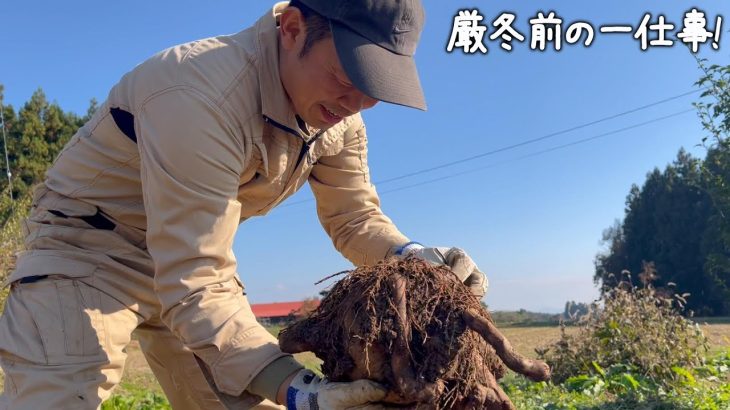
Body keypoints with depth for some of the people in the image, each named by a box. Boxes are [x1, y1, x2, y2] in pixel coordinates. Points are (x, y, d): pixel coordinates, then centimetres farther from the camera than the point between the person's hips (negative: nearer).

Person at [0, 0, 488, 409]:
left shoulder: (339, 116, -11)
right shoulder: (201, 95, -36)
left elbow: (354, 217, -2)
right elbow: (192, 283, -38)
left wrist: (412, 256, -23)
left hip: (193, 255, 7)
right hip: (86, 245, -6)